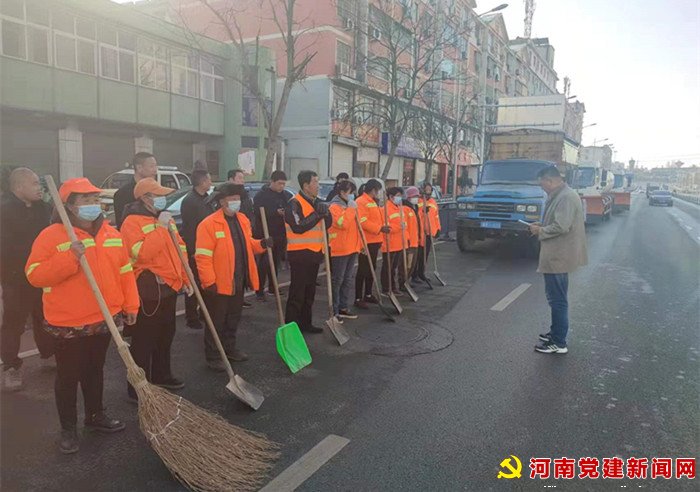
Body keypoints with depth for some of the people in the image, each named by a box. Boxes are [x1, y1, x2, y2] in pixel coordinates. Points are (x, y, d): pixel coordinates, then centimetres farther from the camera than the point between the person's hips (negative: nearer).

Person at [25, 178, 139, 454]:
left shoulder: (112, 234, 3)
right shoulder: (51, 236, -13)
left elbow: (125, 271, 8)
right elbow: (34, 275, -17)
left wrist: (130, 305, 4)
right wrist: (69, 258, -29)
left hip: (103, 320, 5)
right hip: (68, 324, -5)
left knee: (95, 370, 21)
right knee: (68, 376, 9)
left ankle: (95, 415, 38)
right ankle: (68, 428, 26)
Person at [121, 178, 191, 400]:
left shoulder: (166, 218, 13)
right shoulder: (132, 221, -13)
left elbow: (179, 251, 17)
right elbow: (141, 254, -27)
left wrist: (185, 279, 14)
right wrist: (160, 228, -23)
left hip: (169, 287, 9)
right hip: (148, 289, -8)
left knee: (166, 335, 20)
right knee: (144, 340, -1)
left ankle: (161, 375, 37)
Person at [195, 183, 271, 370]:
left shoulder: (243, 219, 8)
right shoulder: (209, 224, -16)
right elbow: (203, 257, -18)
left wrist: (261, 244, -2)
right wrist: (209, 282, -22)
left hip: (238, 282, 7)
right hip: (219, 284, -7)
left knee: (233, 318, 21)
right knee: (216, 321, 5)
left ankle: (230, 348, 38)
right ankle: (213, 357, 18)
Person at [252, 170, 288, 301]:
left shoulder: (283, 195, 12)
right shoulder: (261, 195, -7)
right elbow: (259, 213, -19)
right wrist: (276, 212, -28)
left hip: (280, 235, 6)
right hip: (265, 235, -6)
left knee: (276, 263, 13)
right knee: (264, 264, -5)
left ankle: (272, 288, 25)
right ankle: (260, 291, 2)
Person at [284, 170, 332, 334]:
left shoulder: (316, 202, 13)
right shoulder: (295, 203, -13)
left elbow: (327, 224, 11)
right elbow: (298, 227, -24)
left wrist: (326, 212, -8)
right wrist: (317, 214, -22)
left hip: (314, 252, 8)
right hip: (300, 253, -8)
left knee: (309, 291, 15)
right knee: (297, 292, -4)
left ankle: (305, 323, 26)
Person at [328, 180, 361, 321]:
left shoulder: (350, 206, 17)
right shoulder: (335, 207, -12)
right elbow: (342, 223, -28)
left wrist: (360, 244, 20)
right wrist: (351, 209, -19)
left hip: (351, 249, 9)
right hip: (339, 250, -9)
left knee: (349, 279, 13)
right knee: (336, 281, -3)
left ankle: (344, 307, 23)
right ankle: (333, 311, 4)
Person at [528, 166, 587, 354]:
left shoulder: (566, 197, -19)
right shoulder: (558, 196, 13)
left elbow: (561, 226, -26)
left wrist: (540, 231, -12)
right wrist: (542, 226, 8)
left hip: (559, 256, -11)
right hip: (556, 255, 11)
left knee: (558, 299, -3)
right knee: (555, 297, 20)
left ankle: (559, 343, 4)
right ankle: (556, 332, 34)